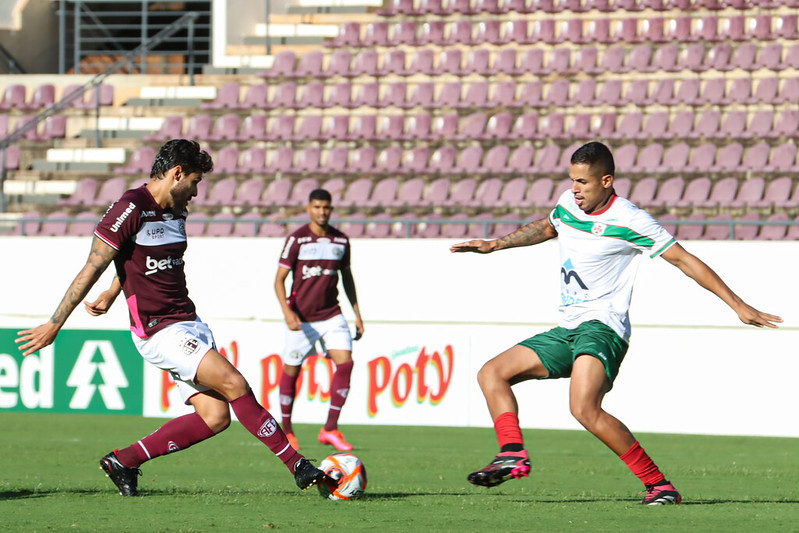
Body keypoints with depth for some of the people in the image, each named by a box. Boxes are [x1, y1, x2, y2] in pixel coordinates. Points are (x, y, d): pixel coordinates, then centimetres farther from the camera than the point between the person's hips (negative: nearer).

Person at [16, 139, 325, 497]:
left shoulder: (176, 213, 13)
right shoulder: (130, 210, -13)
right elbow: (91, 269, -12)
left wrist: (110, 296, 33)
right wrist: (54, 326, -10)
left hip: (190, 324, 9)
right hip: (158, 330, -9)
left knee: (216, 417, -3)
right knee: (235, 385, -17)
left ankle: (124, 461, 9)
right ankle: (297, 465, -10)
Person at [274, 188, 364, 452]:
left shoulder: (340, 240, 7)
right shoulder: (297, 239, -7)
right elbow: (279, 279, -7)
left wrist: (357, 314, 15)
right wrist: (287, 312, -21)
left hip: (331, 315, 3)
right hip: (301, 318, -3)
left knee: (345, 363, -13)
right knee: (291, 370, 3)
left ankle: (330, 429, -7)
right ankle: (286, 430, 20)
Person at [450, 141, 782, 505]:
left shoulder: (629, 221, -11)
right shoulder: (568, 203, 9)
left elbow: (683, 260, -7)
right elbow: (545, 228, 35)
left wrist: (739, 305, -9)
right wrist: (494, 245, 34)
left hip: (602, 326, -9)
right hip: (566, 331, 9)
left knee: (585, 409, -31)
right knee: (491, 373, 1)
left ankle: (658, 485, -26)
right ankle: (513, 454, -16)